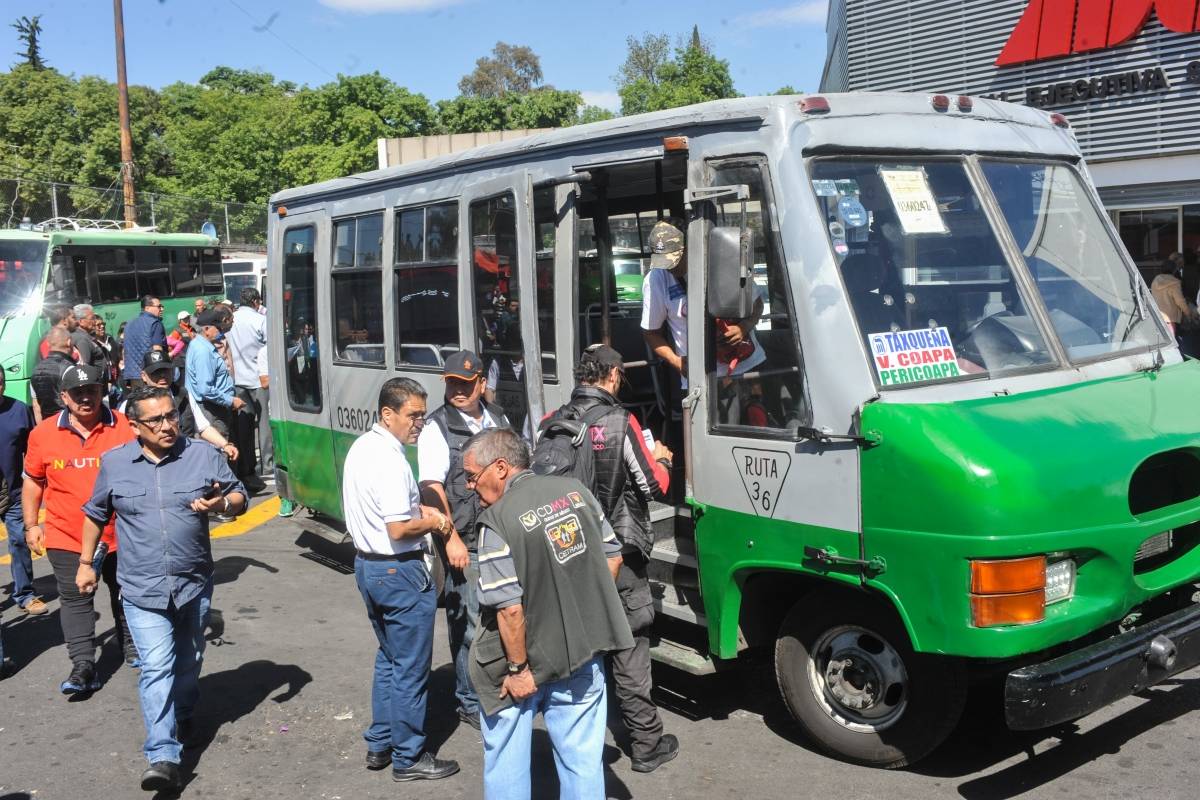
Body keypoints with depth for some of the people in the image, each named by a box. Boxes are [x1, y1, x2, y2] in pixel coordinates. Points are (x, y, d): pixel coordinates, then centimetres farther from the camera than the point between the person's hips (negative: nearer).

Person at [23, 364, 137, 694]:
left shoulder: (124, 427, -9)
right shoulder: (43, 433, -4)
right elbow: (33, 481, 8)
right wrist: (31, 525, 8)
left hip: (119, 533, 0)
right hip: (66, 536, 0)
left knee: (125, 593, 16)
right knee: (74, 599, 2)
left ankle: (132, 647, 35)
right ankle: (83, 665, 9)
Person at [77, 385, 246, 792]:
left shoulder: (203, 455, -4)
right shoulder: (114, 463, 0)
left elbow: (239, 497, 4)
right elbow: (95, 514, 15)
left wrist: (221, 502, -19)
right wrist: (85, 563, 16)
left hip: (194, 585, 1)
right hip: (142, 591, -1)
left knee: (187, 662, 17)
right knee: (157, 667, -10)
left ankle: (183, 717, 43)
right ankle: (163, 757, -11)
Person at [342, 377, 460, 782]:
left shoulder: (361, 446, 7)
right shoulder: (390, 460, -23)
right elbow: (398, 529, -26)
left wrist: (416, 508, 8)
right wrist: (434, 523, -9)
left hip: (367, 563, 10)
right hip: (399, 572, -10)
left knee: (388, 658, 22)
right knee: (410, 668, 4)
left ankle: (380, 744, 30)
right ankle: (408, 757, 15)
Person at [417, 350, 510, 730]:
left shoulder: (498, 420, 12)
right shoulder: (437, 427, -8)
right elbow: (432, 488, -14)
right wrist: (451, 539, -20)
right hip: (465, 545, -6)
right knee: (470, 626, -1)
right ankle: (471, 703, 13)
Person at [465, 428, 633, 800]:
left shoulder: (498, 520, -20)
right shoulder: (575, 490, -2)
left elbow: (510, 608, -23)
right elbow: (613, 556, 7)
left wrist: (519, 669, -13)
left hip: (526, 659, -5)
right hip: (583, 656, 5)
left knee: (505, 759, 15)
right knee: (582, 759, 16)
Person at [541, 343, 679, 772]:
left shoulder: (552, 424, -2)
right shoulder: (621, 423, -15)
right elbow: (655, 486, -11)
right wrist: (661, 459, 10)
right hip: (619, 552, -4)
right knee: (629, 647, 4)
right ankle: (646, 744, 13)